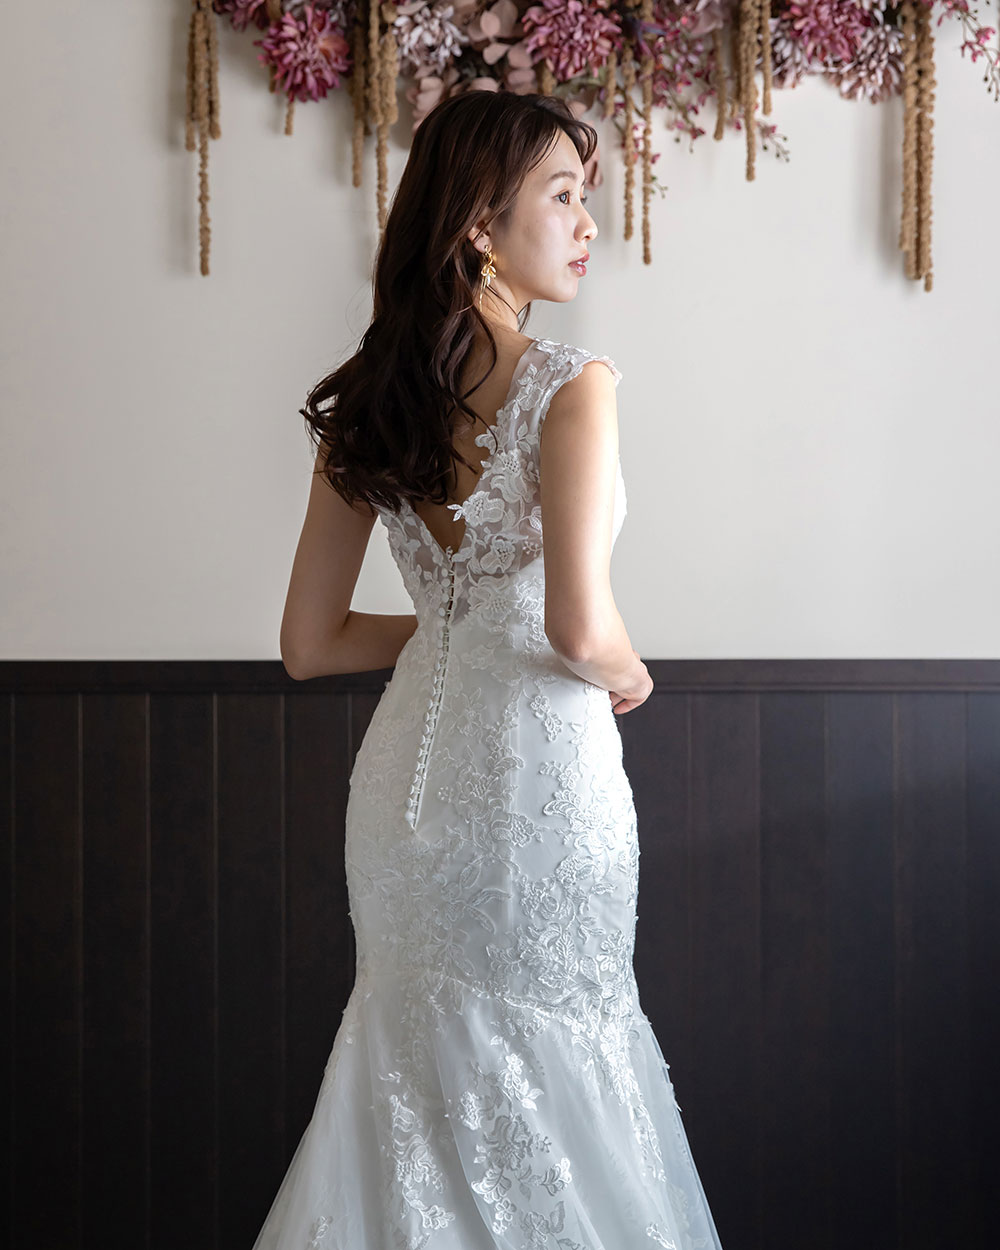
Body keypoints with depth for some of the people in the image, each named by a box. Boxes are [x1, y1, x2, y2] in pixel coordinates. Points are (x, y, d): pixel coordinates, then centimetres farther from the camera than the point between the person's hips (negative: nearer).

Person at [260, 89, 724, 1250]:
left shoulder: (365, 404, 5)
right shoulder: (571, 384, -14)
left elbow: (309, 643, 7)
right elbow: (577, 626, -23)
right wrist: (629, 674, -2)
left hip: (405, 769, 6)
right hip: (533, 772, -6)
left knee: (425, 1079, 19)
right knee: (549, 1076, 9)